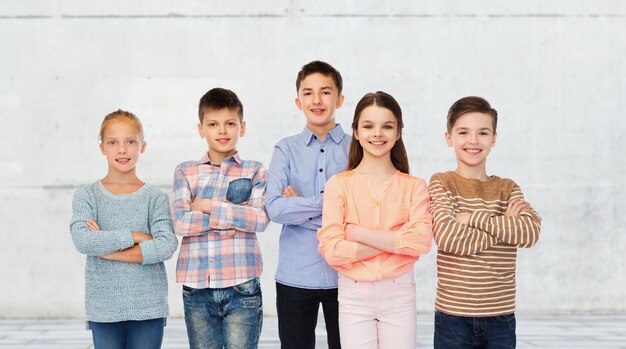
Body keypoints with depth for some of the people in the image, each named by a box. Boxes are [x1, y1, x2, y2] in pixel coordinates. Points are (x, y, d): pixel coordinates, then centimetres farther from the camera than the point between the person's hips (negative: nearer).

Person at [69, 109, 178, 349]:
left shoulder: (155, 197, 1)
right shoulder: (86, 195, 2)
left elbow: (166, 246, -13)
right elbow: (82, 240, -13)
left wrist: (108, 250, -14)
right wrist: (134, 236, -15)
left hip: (149, 307, 0)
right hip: (103, 307, 0)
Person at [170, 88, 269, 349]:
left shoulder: (254, 171, 7)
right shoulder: (186, 172, 8)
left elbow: (260, 219, -8)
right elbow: (179, 222, -6)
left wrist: (210, 206, -9)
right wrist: (234, 216, -9)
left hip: (242, 287, -1)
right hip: (197, 287, 1)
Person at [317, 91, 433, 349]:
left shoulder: (414, 186, 1)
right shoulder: (338, 184, -2)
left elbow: (421, 241, -13)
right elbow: (331, 249, -11)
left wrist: (357, 233, -13)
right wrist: (395, 241, -12)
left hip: (399, 294, 1)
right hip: (354, 296, -1)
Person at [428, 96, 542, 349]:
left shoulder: (507, 188, 8)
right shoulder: (441, 184, -1)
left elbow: (531, 232, -10)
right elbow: (448, 238, -17)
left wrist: (474, 218, -15)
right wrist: (505, 224, -10)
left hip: (501, 317, 3)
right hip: (453, 316, -3)